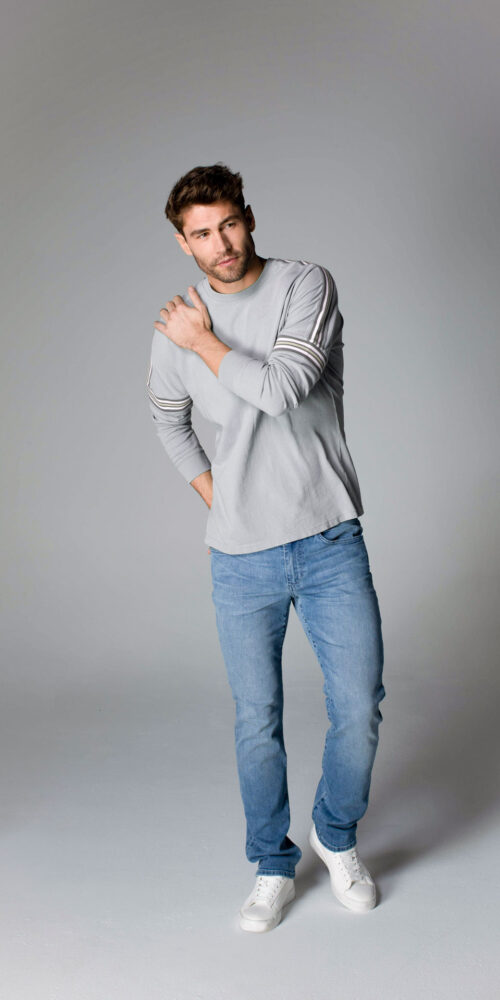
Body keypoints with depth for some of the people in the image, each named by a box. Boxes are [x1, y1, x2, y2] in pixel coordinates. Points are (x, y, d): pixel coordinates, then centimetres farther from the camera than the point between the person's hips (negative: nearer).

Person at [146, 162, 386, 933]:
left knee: (359, 706, 1)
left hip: (330, 540, -1)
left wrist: (205, 342, -9)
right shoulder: (176, 328, 4)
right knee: (257, 719, 8)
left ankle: (336, 836, 29)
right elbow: (169, 420, 22)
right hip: (241, 556, 2)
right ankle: (273, 866, 29)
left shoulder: (307, 285, -5)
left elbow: (281, 390, -20)